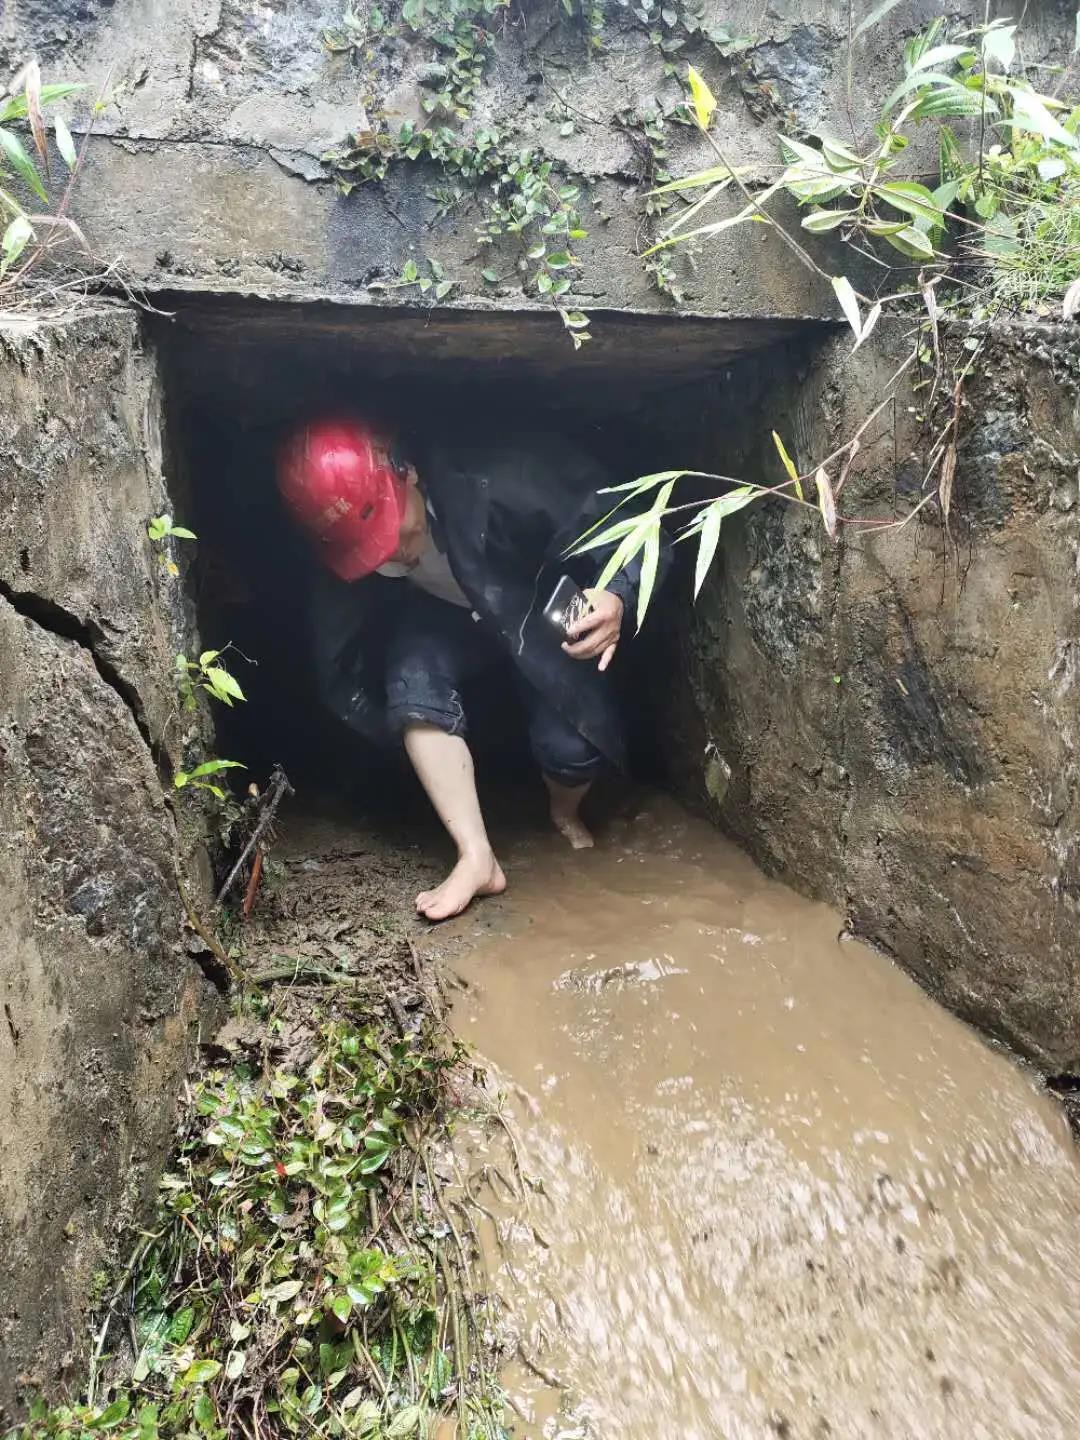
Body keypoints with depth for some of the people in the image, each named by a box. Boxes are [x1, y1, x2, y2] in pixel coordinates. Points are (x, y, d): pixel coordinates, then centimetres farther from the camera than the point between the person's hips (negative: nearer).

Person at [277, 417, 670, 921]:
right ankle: (477, 857, -20)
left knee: (573, 744, -17)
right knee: (413, 682, -29)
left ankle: (566, 815, 22)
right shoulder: (349, 539, -27)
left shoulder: (499, 483, -40)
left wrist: (617, 598, -50)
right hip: (443, 614, 2)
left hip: (545, 610, -2)